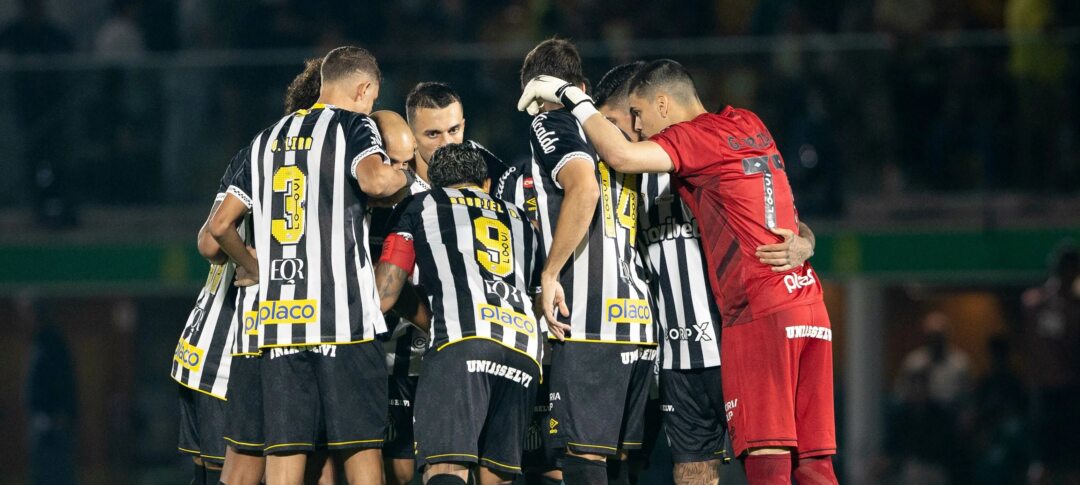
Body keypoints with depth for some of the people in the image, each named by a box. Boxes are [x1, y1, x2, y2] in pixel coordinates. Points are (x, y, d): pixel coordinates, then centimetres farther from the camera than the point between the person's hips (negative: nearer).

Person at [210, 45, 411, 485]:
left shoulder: (268, 140, 20)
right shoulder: (352, 125, 2)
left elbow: (220, 225, 21)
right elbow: (373, 179, -19)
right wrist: (403, 175, 2)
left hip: (278, 316, 5)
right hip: (342, 316, -5)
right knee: (361, 446, -1)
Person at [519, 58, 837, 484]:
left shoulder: (700, 136, -4)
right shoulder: (751, 126, 20)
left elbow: (622, 156, -19)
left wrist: (571, 97, -6)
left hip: (760, 312, -8)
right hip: (809, 306, 8)